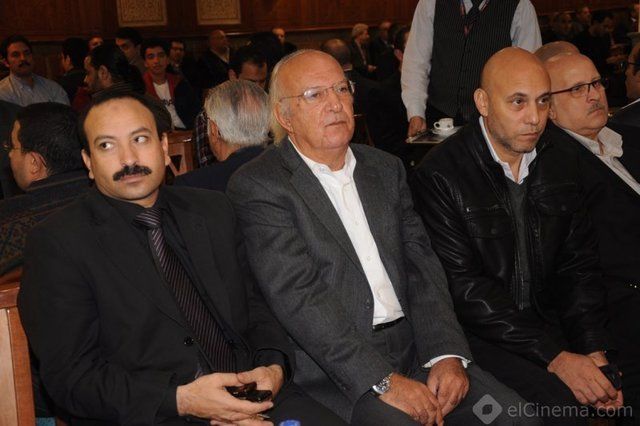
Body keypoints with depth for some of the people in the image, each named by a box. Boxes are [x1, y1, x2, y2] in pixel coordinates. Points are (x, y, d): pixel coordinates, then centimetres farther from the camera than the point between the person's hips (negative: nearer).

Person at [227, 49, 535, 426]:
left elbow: (421, 267, 7)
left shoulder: (386, 168, 14)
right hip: (333, 369, -5)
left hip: (414, 349, 5)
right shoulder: (258, 187, -6)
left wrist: (447, 353, -8)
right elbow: (299, 297, -14)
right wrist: (383, 380, -19)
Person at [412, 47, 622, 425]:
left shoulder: (562, 165, 8)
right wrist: (554, 356, -19)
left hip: (550, 323, 6)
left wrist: (593, 350, -7)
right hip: (479, 334, -6)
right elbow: (462, 285, -16)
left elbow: (579, 266, 9)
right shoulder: (440, 174, -11)